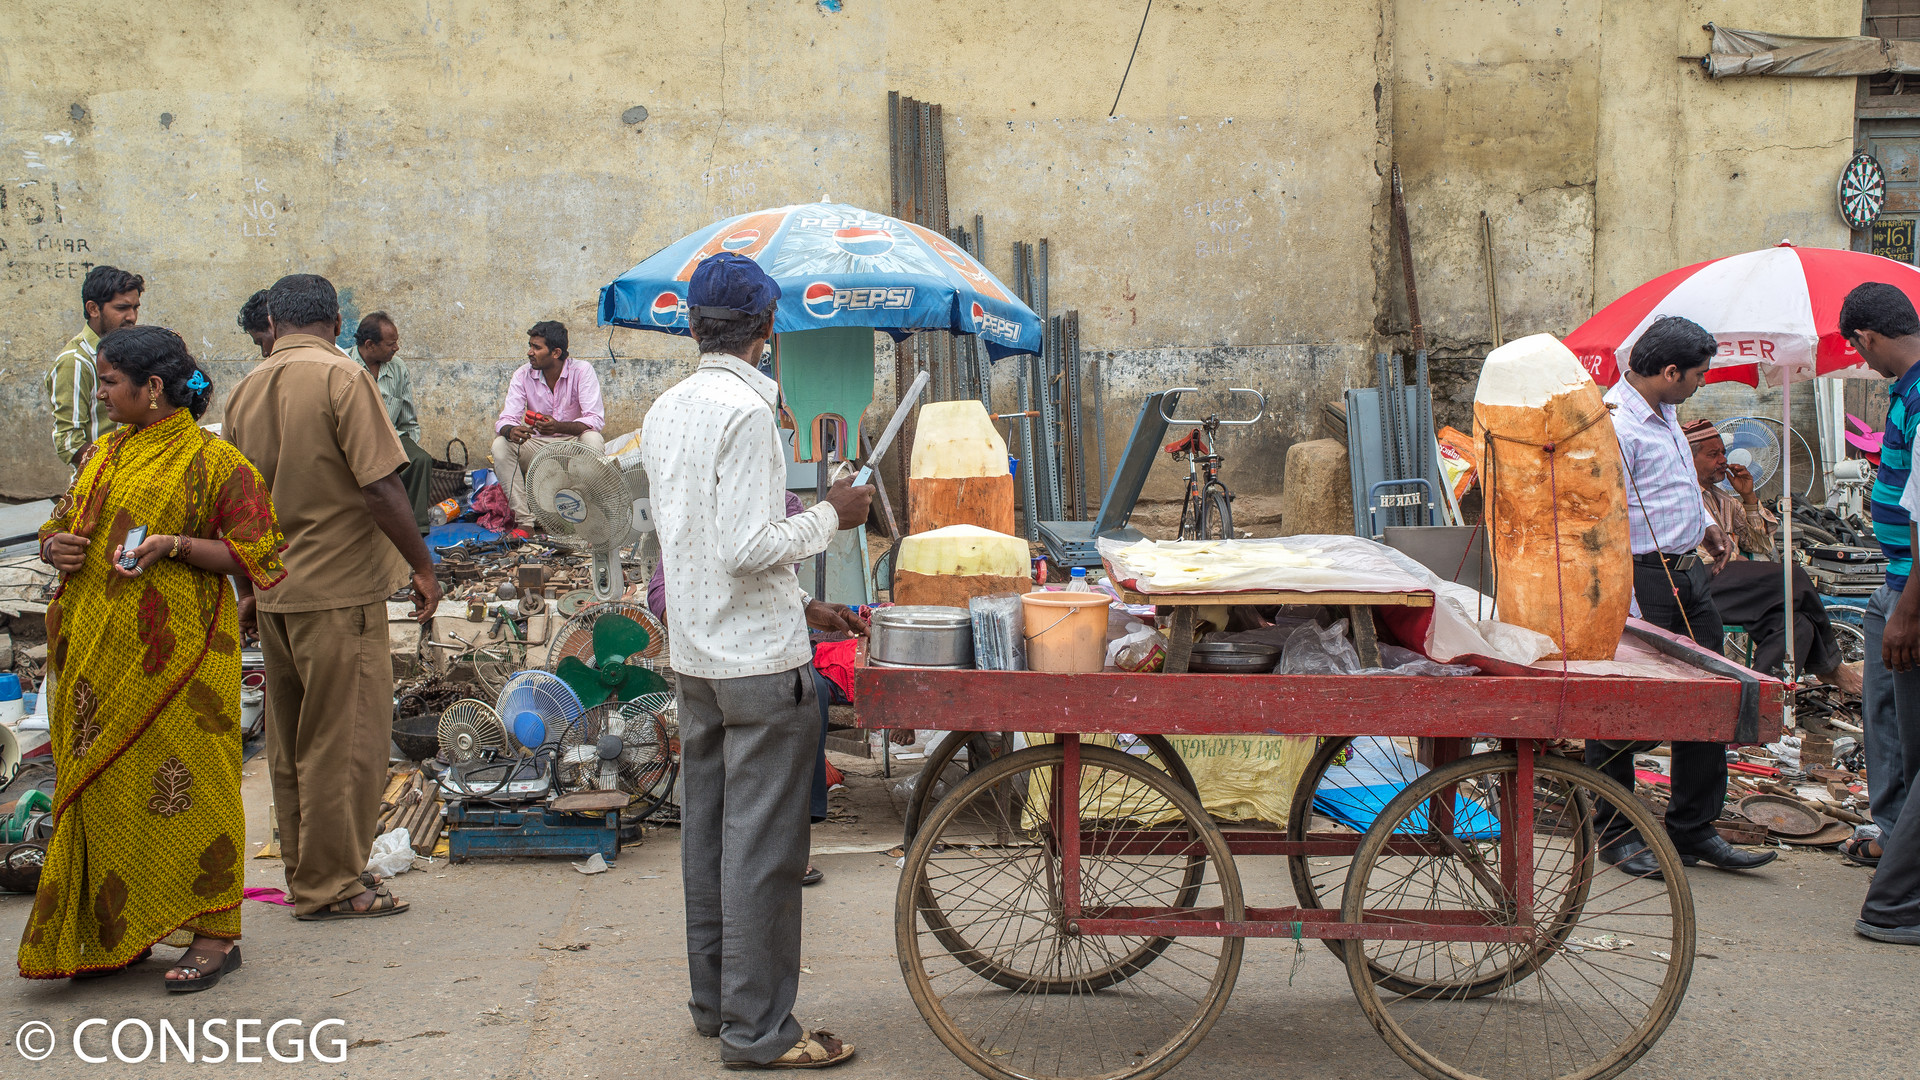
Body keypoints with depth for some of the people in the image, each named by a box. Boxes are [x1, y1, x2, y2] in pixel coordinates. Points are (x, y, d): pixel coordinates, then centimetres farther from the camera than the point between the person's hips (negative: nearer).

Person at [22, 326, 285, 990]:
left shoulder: (213, 459, -6)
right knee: (104, 784, 10)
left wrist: (175, 546, -21)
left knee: (184, 785, -3)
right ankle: (116, 935, 21)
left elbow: (255, 555, -9)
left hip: (175, 653, -7)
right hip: (99, 653, 7)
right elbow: (64, 524, 23)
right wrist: (55, 546, 1)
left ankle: (216, 935, 6)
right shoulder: (107, 453, 15)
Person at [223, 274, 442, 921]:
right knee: (347, 740, 1)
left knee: (291, 740, 15)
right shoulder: (342, 379, -12)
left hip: (275, 594, 7)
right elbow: (380, 486, -19)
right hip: (340, 589, -7)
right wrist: (422, 566, -9)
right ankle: (329, 886, 6)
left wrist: (248, 589, 23)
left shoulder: (245, 391, 8)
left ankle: (305, 872, 25)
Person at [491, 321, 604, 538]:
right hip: (537, 446, 3)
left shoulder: (582, 371, -11)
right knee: (500, 445, -24)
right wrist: (510, 430, -36)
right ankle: (525, 520, -25)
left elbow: (596, 419, -20)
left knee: (593, 440, -34)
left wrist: (559, 426, -38)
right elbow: (505, 420, -9)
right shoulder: (523, 376, -3)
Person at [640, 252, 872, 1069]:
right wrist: (830, 517, -8)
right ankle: (758, 1030, 5)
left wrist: (798, 604, 19)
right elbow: (747, 547, -23)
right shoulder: (745, 411, -17)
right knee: (763, 847, -2)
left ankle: (713, 999, 26)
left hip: (694, 655, 9)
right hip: (760, 661, -9)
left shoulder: (666, 411, 11)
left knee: (708, 833, 15)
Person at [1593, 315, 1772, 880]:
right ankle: (1615, 834, 16)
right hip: (1640, 580, -10)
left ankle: (1694, 831, 24)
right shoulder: (1614, 425, -19)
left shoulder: (1663, 411, 13)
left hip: (1689, 574, 10)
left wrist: (1705, 525, 19)